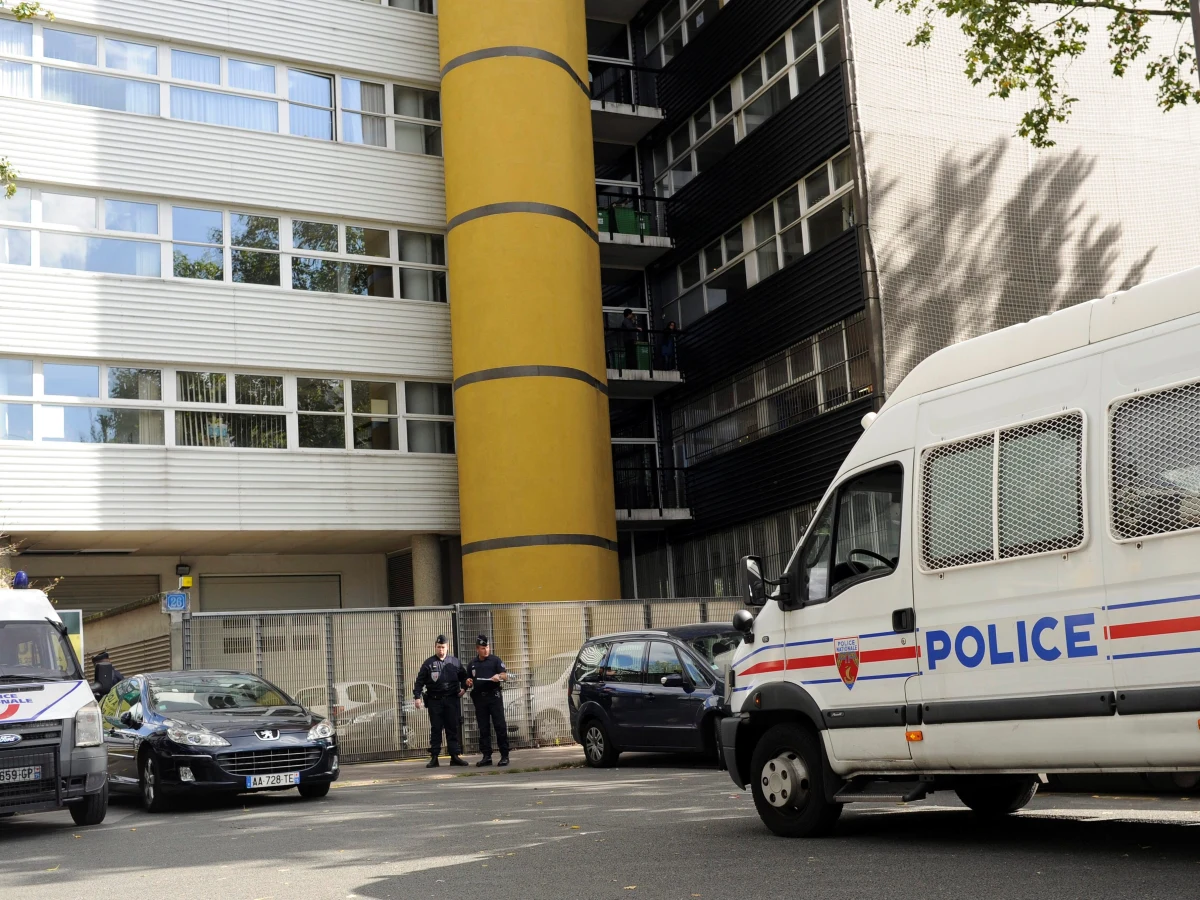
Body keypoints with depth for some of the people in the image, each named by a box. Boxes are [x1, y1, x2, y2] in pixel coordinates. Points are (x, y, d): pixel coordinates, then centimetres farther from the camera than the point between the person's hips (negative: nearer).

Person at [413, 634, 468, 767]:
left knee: (454, 729, 2)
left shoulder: (454, 661, 8)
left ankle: (455, 755, 6)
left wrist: (464, 688, 5)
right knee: (435, 729, 2)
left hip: (451, 701, 2)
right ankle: (434, 758, 4)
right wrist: (417, 696, -9)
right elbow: (420, 681, 0)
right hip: (435, 701, -2)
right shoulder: (428, 663, 1)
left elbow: (463, 676, 20)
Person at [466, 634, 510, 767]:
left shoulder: (495, 660, 5)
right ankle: (486, 756, 8)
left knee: (500, 726, -6)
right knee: (483, 729, 4)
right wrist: (468, 683, 0)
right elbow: (469, 683, 24)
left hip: (494, 696, -4)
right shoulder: (472, 664, 16)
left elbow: (505, 676, -4)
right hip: (479, 698, 4)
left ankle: (504, 756, -5)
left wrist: (499, 676, -26)